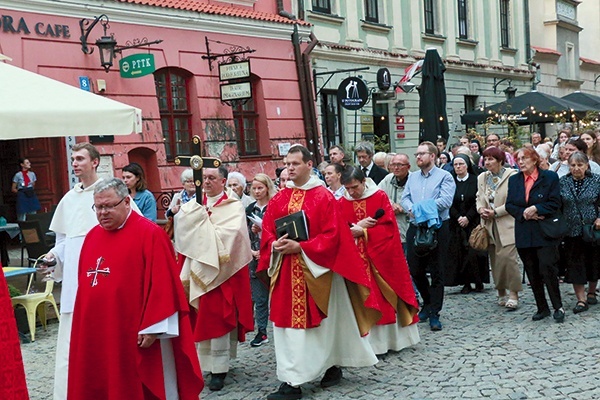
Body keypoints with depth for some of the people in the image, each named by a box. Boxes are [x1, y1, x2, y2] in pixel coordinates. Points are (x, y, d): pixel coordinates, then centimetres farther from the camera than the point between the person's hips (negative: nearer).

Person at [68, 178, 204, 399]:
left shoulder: (149, 234, -12)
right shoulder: (92, 236, 10)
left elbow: (162, 285, -16)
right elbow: (85, 283, 17)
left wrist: (152, 328, -18)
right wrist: (85, 324, 16)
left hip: (135, 335, -7)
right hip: (96, 333, 7)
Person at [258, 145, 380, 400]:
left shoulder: (324, 197, -6)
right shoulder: (279, 199, 8)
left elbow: (332, 235, -13)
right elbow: (267, 230, 8)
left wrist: (300, 247, -20)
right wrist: (276, 245, -14)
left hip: (315, 270, -4)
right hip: (285, 271, 5)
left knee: (321, 321, 4)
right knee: (288, 322, 5)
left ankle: (333, 366, 22)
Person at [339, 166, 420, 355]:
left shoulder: (380, 196, -5)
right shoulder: (342, 203, 2)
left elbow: (389, 227, -11)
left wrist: (362, 231, -16)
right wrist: (357, 225, -16)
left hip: (382, 257, -1)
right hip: (358, 260, 2)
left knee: (387, 297, 6)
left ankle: (393, 337, 19)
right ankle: (372, 341, 7)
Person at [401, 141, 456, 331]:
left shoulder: (444, 176, -2)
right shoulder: (412, 177, 15)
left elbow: (446, 200, -15)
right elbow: (405, 198, 5)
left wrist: (423, 207, -19)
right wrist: (411, 209, -16)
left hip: (437, 228, -5)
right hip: (415, 228, 5)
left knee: (437, 272, -1)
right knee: (415, 270, 8)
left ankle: (434, 314, 5)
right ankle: (428, 302, 31)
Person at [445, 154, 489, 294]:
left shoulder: (475, 180, 0)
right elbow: (449, 204, 2)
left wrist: (468, 218, -13)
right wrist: (458, 217, -11)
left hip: (473, 223, -2)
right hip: (456, 224, 2)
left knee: (474, 252, -6)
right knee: (459, 253, -2)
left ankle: (478, 282, 5)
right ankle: (466, 283, 3)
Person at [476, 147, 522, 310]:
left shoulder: (512, 175, -7)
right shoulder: (482, 178, 13)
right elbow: (479, 198, 18)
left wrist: (495, 212, -14)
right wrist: (481, 209, -4)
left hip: (507, 225, -6)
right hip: (490, 225, 6)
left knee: (507, 257, -14)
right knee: (495, 259, 7)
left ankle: (513, 294, -6)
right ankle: (501, 293, 17)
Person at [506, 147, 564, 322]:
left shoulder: (550, 177, -1)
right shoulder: (514, 180, 10)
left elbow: (555, 203, -7)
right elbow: (509, 205, 5)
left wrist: (536, 209, -18)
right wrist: (524, 214, -12)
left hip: (545, 232, -4)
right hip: (524, 234, 4)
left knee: (547, 268, -12)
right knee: (532, 273, 7)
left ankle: (558, 307, 2)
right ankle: (542, 308, 17)